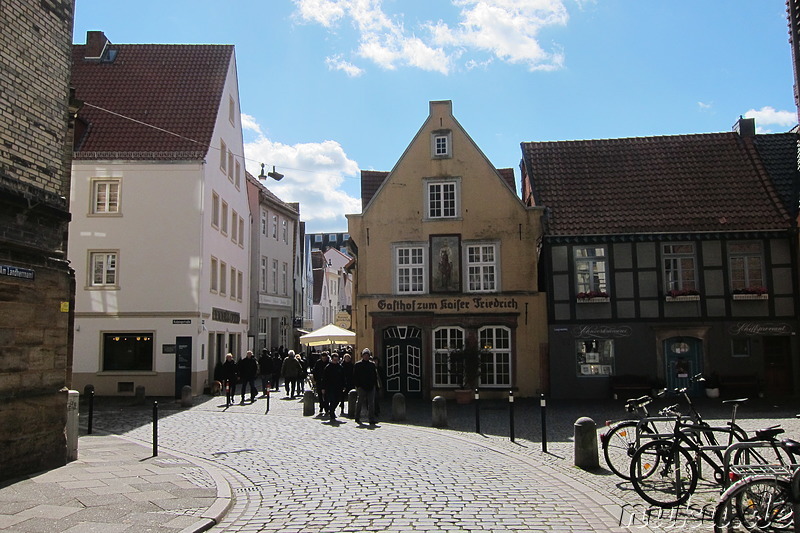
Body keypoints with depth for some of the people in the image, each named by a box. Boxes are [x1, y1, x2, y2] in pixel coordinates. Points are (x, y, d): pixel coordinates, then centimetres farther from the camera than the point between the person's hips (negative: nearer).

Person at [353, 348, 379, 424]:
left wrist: (376, 386, 10)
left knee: (371, 403, 0)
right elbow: (355, 376, -1)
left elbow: (375, 376, 16)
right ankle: (357, 418, 16)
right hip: (362, 387, -3)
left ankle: (371, 418, 2)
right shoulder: (357, 365, 1)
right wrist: (357, 385, -9)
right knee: (360, 402, 3)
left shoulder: (372, 364, 12)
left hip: (371, 387, 3)